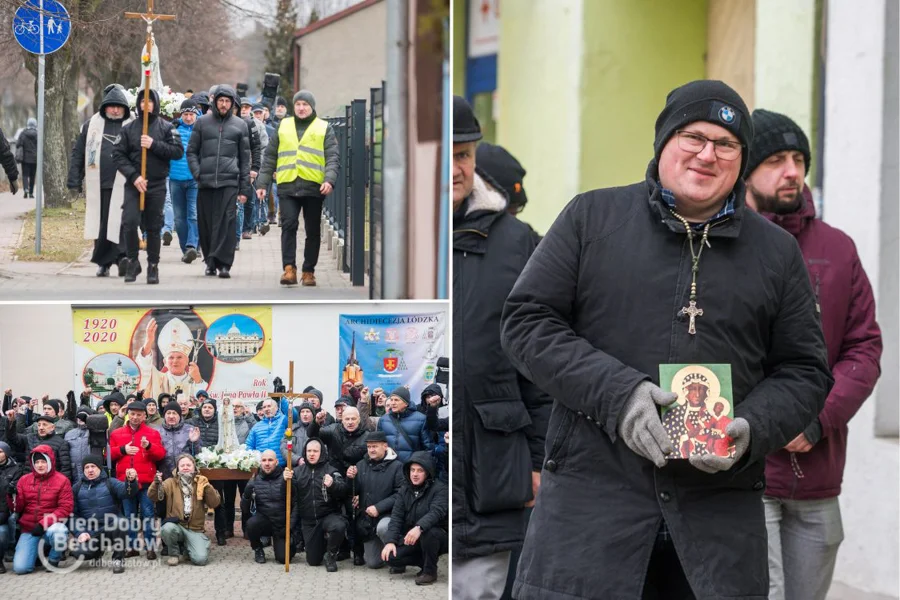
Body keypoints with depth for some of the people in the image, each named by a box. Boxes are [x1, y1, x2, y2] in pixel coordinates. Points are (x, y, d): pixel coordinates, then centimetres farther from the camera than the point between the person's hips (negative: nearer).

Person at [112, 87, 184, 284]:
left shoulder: (166, 128, 3)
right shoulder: (128, 128, 5)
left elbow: (178, 151, -5)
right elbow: (118, 155, 0)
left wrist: (154, 145, -16)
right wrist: (133, 175, -12)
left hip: (157, 186, 0)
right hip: (133, 184, 0)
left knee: (154, 227, 5)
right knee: (129, 222, -13)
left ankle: (153, 266, 16)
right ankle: (133, 261, 4)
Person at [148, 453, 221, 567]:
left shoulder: (201, 483, 7)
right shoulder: (171, 482, 5)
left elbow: (214, 503, -3)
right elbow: (152, 495, -8)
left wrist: (207, 487, -18)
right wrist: (156, 483, -29)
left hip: (195, 529, 0)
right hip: (176, 525, 0)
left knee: (200, 559, -21)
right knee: (167, 528, -37)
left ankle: (187, 548, 15)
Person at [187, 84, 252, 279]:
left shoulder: (240, 125, 12)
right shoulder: (202, 122, 12)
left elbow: (245, 158, 12)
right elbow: (191, 151, 12)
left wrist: (244, 189, 6)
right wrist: (197, 173, -5)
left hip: (229, 182, -1)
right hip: (205, 182, 1)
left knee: (226, 223, -11)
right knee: (206, 224, 3)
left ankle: (224, 263, -12)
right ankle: (210, 262, 13)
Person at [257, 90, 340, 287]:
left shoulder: (324, 128, 10)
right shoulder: (283, 127, 15)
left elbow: (333, 157, 1)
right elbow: (270, 157, 17)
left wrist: (329, 180, -16)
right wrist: (263, 184, 10)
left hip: (313, 188, 0)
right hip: (287, 187, 1)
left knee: (313, 231, 5)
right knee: (288, 226, -13)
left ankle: (308, 271, 13)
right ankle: (289, 268, -14)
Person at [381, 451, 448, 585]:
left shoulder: (439, 489, -12)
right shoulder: (405, 491, 6)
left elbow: (436, 512, -30)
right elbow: (396, 516, -3)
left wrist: (419, 528, -49)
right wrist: (390, 541, -19)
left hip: (437, 536, -5)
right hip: (410, 539, 5)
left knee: (428, 532, -38)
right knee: (390, 556, -18)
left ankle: (430, 571, -16)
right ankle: (425, 562, 6)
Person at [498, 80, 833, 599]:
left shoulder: (777, 251, 12)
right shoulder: (591, 216, 6)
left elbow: (804, 370, 14)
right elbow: (526, 320, 2)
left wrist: (751, 430, -8)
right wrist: (614, 391, -12)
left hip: (722, 501, 2)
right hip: (594, 481, -2)